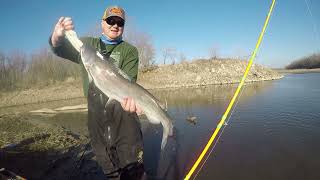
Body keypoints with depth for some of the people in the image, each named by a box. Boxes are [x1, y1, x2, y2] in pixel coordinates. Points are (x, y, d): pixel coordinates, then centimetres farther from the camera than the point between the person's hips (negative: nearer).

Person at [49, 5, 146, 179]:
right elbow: (60, 49, 3)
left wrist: (128, 95, -35)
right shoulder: (87, 45, 12)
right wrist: (57, 35, -21)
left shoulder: (129, 51, 1)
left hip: (122, 113, -2)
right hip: (96, 114, 3)